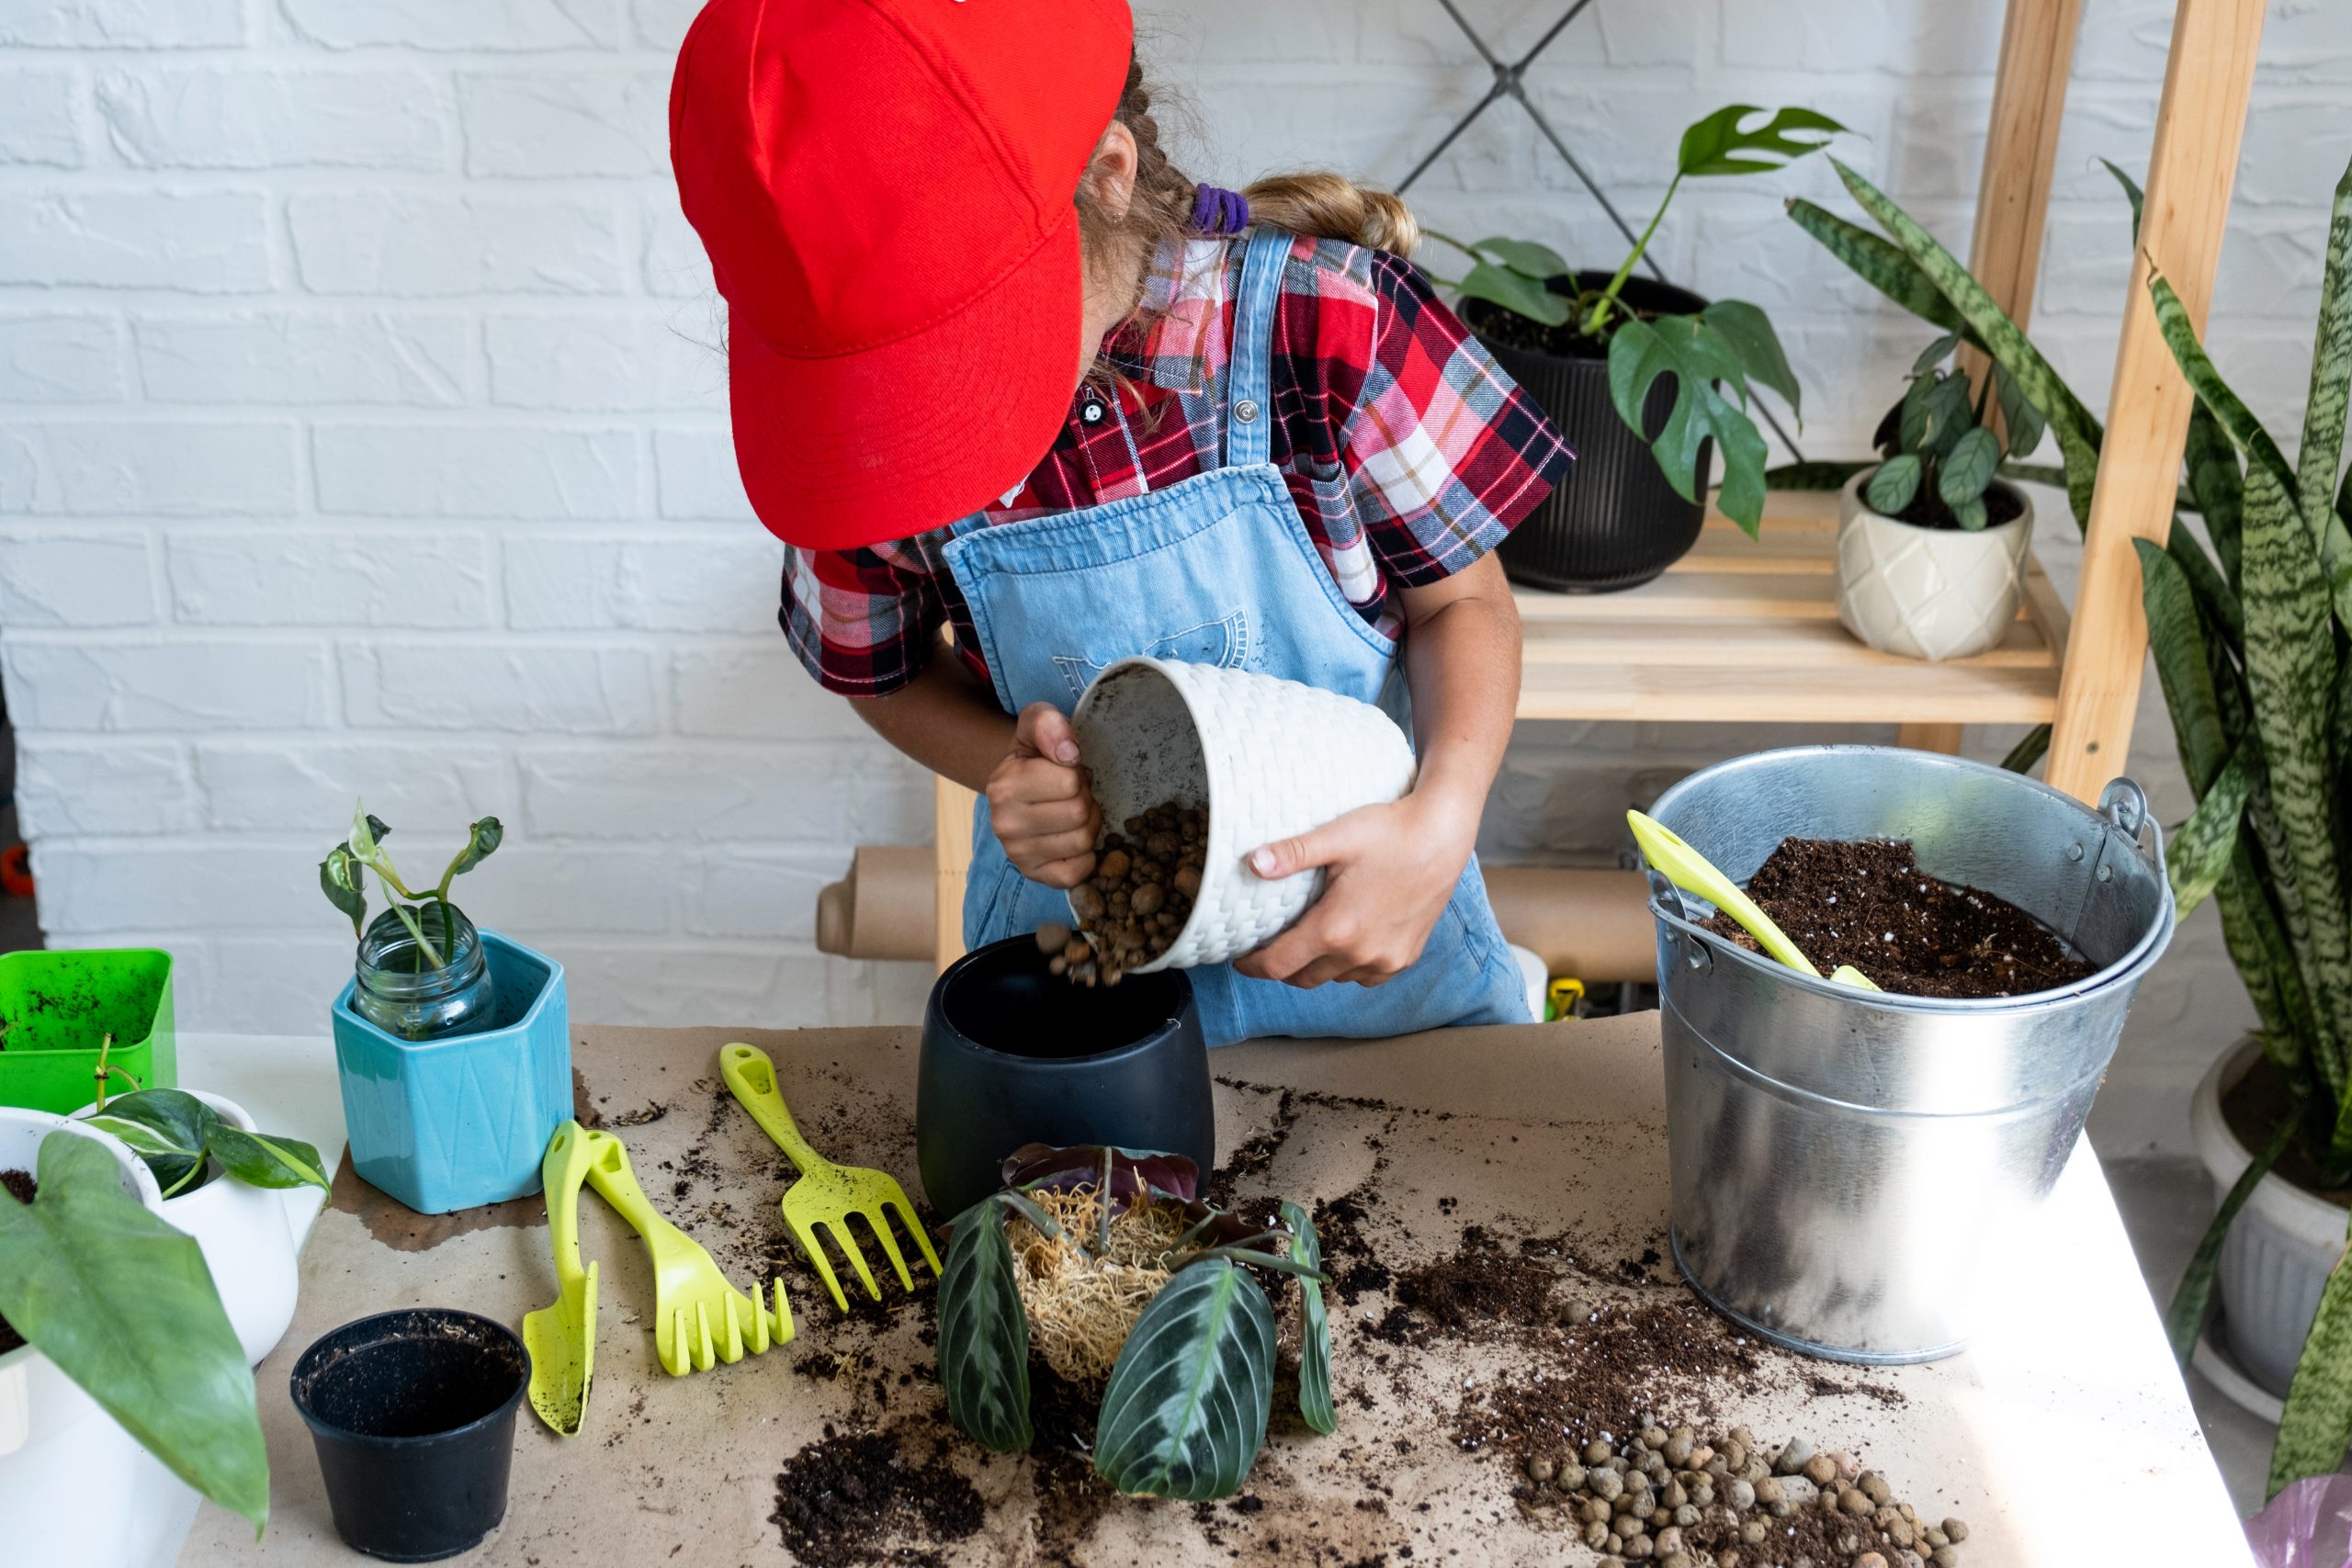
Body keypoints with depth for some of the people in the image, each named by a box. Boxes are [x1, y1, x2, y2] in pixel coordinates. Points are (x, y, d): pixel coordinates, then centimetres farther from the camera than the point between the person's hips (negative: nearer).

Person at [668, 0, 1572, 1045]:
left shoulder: (1324, 319, -25)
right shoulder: (863, 421, -17)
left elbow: (1463, 601, -12)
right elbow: (891, 675, 0)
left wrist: (1440, 825, -30)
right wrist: (1007, 770, -22)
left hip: (1363, 914, -1)